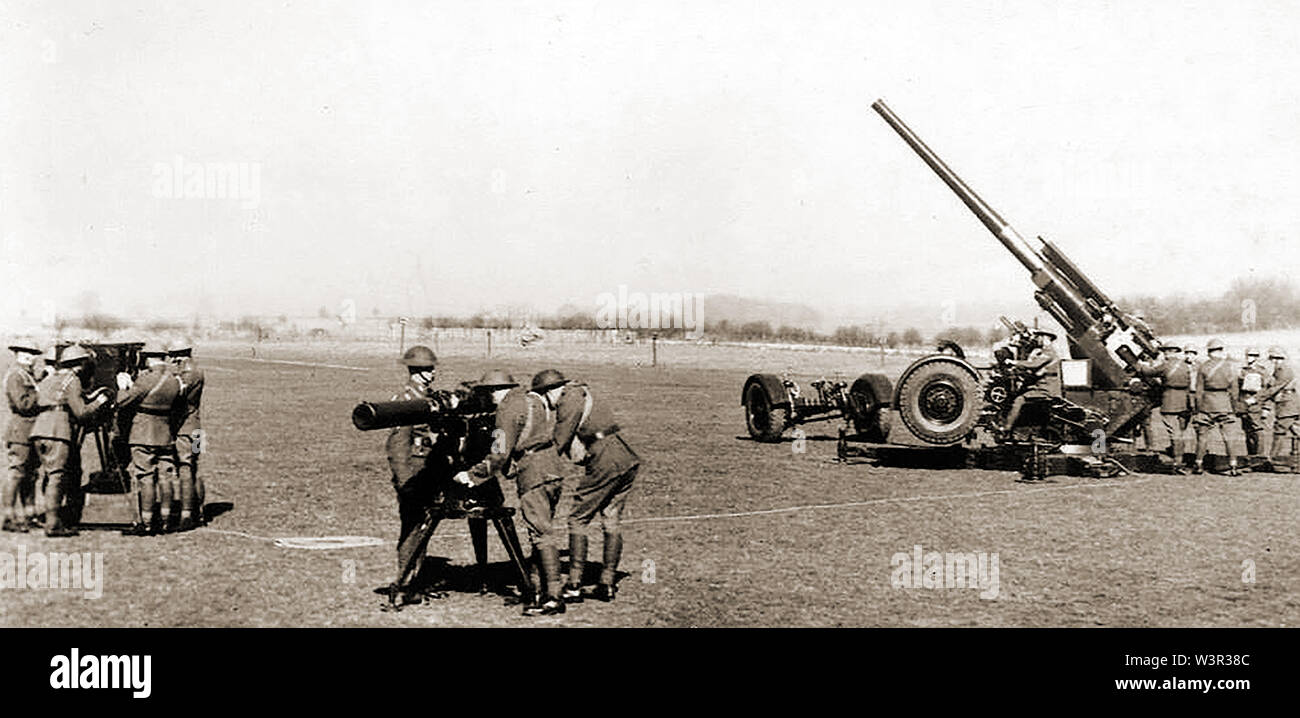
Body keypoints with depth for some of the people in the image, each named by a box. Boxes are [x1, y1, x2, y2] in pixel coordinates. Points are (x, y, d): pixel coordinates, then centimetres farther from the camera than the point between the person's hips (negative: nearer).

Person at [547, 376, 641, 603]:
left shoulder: (569, 401, -6)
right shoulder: (583, 396, 21)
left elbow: (559, 444, -7)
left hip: (605, 463, -9)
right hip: (627, 460, 9)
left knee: (577, 520, 1)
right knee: (611, 520, 13)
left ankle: (574, 586, 1)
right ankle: (607, 584, 16)